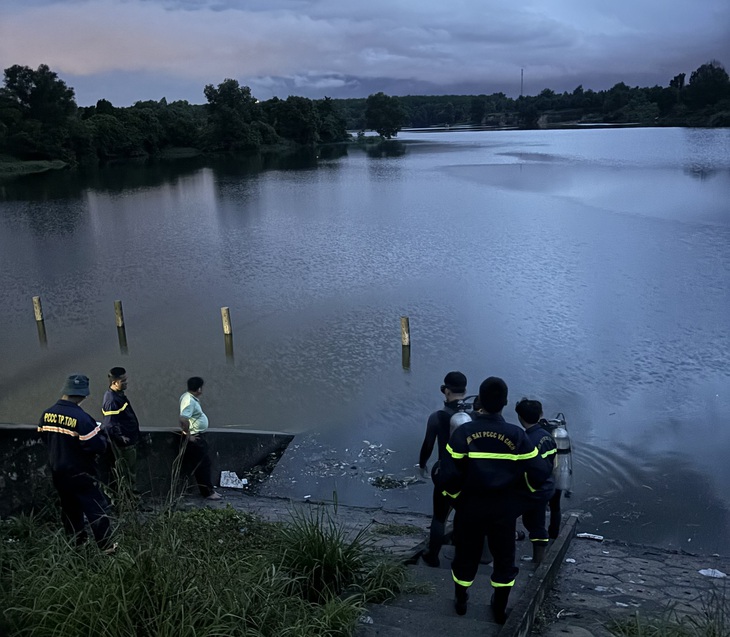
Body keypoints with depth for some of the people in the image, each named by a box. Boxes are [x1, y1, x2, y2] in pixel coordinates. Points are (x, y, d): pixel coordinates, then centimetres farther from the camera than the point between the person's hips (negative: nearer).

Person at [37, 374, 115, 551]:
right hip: (80, 473, -7)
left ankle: (77, 541, 33)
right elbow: (98, 446, -27)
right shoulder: (81, 418, -27)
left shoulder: (47, 414, -4)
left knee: (69, 507, 21)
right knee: (96, 508, 2)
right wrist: (101, 433, -7)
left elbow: (43, 436, 12)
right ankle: (106, 546, 6)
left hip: (58, 472, 7)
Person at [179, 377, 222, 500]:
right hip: (195, 438, -10)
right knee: (202, 466, -3)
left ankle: (210, 489, 24)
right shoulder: (189, 400, -22)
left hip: (199, 436, 10)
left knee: (205, 463, 15)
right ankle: (207, 492, 5)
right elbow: (183, 419, -33)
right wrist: (188, 436, -25)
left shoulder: (192, 398, 10)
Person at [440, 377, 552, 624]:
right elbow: (539, 473, -11)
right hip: (504, 508, 0)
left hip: (470, 506, 0)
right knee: (504, 557, 20)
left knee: (466, 554, 20)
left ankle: (460, 601, 38)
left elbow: (449, 475, -19)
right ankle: (500, 609, 33)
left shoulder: (463, 432, -16)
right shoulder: (516, 435, -14)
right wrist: (521, 489, 9)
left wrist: (455, 494, 2)